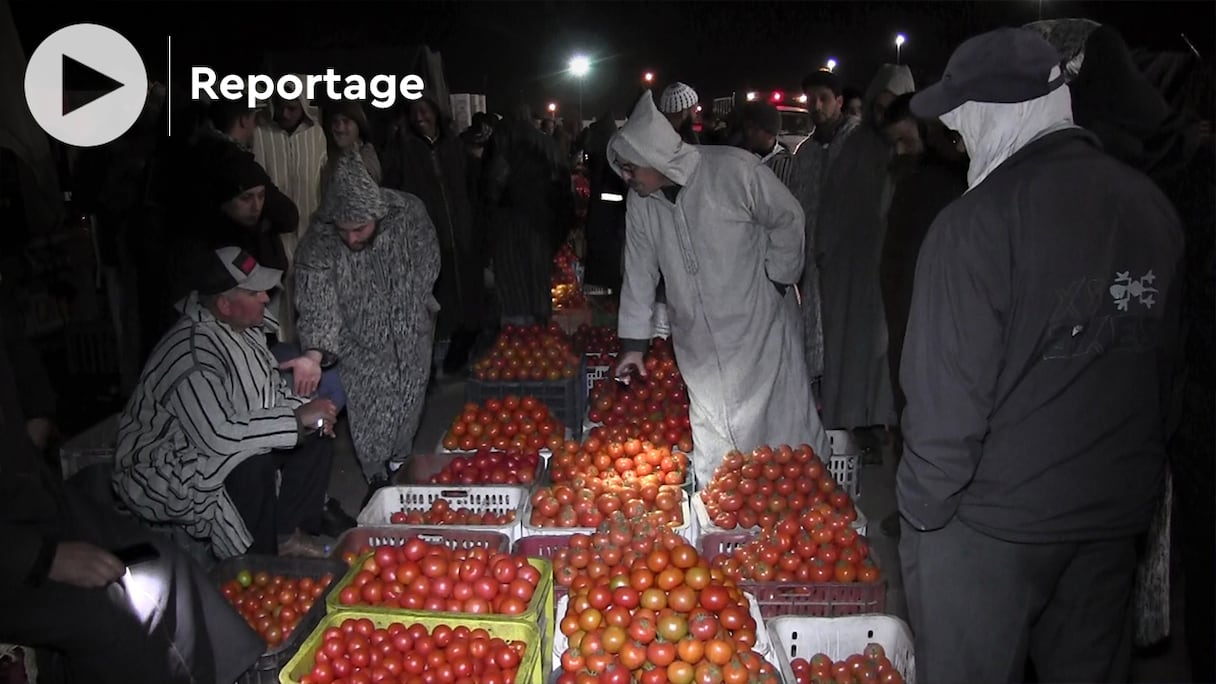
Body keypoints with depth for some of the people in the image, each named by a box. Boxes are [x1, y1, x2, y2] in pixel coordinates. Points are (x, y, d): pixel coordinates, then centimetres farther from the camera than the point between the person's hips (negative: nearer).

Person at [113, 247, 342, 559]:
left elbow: (270, 388, 12)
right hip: (165, 470, -9)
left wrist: (307, 410, -9)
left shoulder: (243, 328, -2)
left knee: (316, 435, -2)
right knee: (253, 463, -34)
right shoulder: (193, 352, -31)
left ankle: (288, 534, 5)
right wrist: (297, 419, -29)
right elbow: (216, 436, -38)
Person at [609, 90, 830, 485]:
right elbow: (638, 272, 8)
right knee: (711, 451, 8)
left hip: (761, 330, -4)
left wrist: (776, 282, -5)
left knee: (784, 436, 5)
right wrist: (633, 344, 9)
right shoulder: (640, 201, 0)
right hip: (697, 346, 4)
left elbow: (788, 220, -6)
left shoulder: (733, 169, -17)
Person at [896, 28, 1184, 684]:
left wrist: (921, 510, -8)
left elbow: (949, 396, -22)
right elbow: (1165, 365, 10)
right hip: (1116, 513, 6)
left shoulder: (976, 222, -21)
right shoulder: (1150, 205, 0)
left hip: (995, 519, -6)